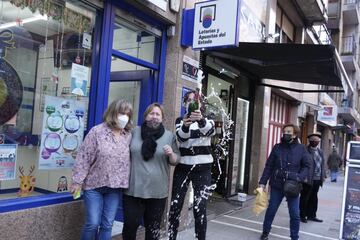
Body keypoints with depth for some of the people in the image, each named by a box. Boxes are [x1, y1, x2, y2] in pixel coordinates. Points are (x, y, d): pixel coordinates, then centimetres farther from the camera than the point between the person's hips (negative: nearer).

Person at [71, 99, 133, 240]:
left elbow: (128, 160, 10)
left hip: (115, 188, 4)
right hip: (94, 185, -3)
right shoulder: (97, 131, -9)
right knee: (93, 224, -1)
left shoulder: (128, 135, 4)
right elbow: (84, 157, -9)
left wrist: (124, 182, 6)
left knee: (107, 225, 10)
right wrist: (78, 181, -10)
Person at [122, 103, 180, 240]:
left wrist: (171, 154, -16)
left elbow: (176, 161, 4)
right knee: (130, 224, 4)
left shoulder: (170, 136, 3)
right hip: (134, 189, 0)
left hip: (157, 191, 0)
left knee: (153, 227, 11)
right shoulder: (135, 132, 5)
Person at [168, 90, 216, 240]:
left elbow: (210, 130, -22)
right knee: (175, 207, 3)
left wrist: (201, 120, -44)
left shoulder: (207, 119, 3)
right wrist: (185, 125, -37)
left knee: (200, 209, -1)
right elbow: (181, 137, -15)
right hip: (182, 168, 2)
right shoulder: (180, 120, 7)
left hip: (202, 168, -1)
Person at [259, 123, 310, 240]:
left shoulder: (301, 149, -1)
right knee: (271, 210, 11)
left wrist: (299, 178, -16)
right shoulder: (277, 147, 1)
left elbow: (306, 166, 2)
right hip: (277, 185, 1)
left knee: (295, 215, 4)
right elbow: (269, 166, 2)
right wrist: (263, 182, -4)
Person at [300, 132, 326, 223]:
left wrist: (323, 175, 10)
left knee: (313, 198, 16)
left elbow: (322, 164, 16)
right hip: (308, 179, -7)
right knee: (304, 198, 5)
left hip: (317, 179, 7)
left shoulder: (320, 151, 12)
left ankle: (311, 215, 28)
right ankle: (302, 216, 17)